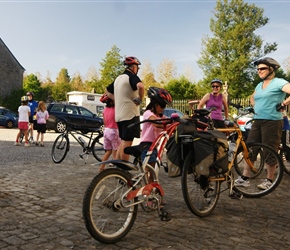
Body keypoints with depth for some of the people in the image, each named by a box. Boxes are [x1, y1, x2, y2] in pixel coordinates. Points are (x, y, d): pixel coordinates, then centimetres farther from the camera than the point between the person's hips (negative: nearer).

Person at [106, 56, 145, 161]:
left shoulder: (118, 78, 16)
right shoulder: (131, 77, -10)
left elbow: (108, 91, 29)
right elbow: (140, 86, -32)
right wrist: (140, 99, -17)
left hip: (119, 115, 9)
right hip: (130, 114, -8)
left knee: (123, 142, 17)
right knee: (127, 143, -4)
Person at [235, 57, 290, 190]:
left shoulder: (279, 83, -7)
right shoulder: (259, 85, 16)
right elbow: (252, 97, 35)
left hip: (272, 121, -7)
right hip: (257, 121, 8)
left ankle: (269, 180, 13)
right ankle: (244, 178, 10)